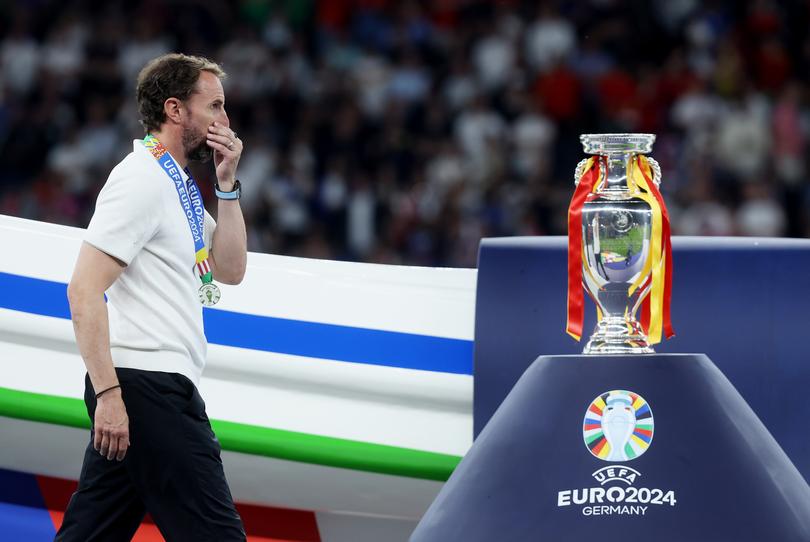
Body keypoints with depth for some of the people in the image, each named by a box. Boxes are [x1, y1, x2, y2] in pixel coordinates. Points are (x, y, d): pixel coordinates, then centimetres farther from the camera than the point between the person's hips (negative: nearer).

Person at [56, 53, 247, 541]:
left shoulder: (179, 184, 18)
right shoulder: (143, 179, -11)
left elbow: (230, 271, 20)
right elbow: (84, 290, -18)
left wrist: (227, 184, 9)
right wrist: (108, 393, -23)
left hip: (158, 386, 10)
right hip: (146, 386, -10)